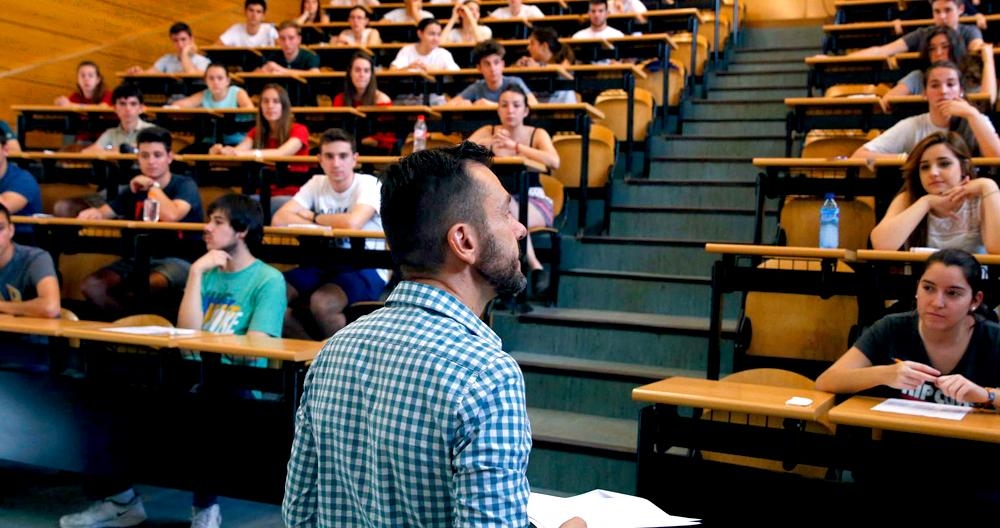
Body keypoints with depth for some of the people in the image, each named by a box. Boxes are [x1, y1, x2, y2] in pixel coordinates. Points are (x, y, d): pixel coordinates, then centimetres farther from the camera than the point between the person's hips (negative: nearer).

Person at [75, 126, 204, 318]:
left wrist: (152, 185, -12)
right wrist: (94, 213, -16)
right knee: (91, 286, -18)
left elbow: (171, 215, -26)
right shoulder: (135, 189, 15)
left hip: (177, 261, -6)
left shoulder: (185, 185, -6)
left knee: (149, 285, -40)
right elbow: (104, 212, 9)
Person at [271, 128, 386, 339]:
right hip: (325, 265, 6)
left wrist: (313, 217, -10)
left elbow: (352, 223, -29)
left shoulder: (369, 185, -10)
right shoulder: (317, 184, 4)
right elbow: (279, 219, -7)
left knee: (321, 303, -33)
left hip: (365, 269, -5)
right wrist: (330, 223, -16)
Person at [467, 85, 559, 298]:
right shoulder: (488, 131, 7)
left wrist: (514, 146, -26)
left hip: (534, 202, -2)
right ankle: (534, 266, -30)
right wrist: (489, 144, -25)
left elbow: (554, 162, -20)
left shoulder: (537, 134, 1)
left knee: (509, 209, -35)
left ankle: (535, 267, -27)